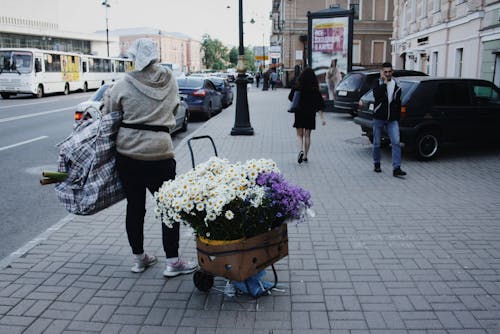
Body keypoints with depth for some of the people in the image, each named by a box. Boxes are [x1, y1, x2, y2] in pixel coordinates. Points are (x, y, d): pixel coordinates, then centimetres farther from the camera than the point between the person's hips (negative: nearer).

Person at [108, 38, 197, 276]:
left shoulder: (123, 86, -2)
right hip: (159, 152, -1)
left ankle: (139, 258, 24)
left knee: (134, 206, 12)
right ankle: (172, 262, 8)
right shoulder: (170, 81, 2)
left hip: (127, 152, 1)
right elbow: (174, 110, 8)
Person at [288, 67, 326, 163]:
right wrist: (322, 118, -4)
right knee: (307, 135, 11)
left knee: (299, 135, 8)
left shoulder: (297, 87, -7)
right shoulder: (315, 89, -6)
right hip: (310, 114, 1)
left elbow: (290, 97, 4)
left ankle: (301, 150, -18)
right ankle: (305, 156, 15)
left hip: (299, 113, -1)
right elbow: (320, 103, -7)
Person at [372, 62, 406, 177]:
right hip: (378, 118, -2)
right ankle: (376, 164, 26)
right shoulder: (378, 84, 0)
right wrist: (384, 83, -19)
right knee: (377, 144, 7)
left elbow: (398, 104, 14)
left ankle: (396, 168, -12)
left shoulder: (397, 86, 8)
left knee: (396, 142, -11)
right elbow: (377, 96, -21)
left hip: (392, 120, 2)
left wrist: (397, 119, 12)